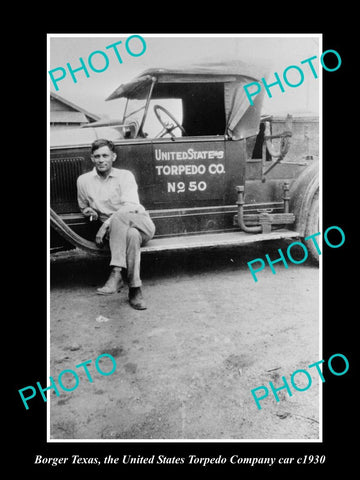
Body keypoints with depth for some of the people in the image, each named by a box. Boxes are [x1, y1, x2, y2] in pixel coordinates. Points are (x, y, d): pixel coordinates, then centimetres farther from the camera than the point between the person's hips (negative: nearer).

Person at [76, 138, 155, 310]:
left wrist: (107, 223, -25)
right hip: (116, 231, 1)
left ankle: (116, 274, -40)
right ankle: (135, 290, -36)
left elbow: (131, 206, -15)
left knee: (121, 215, -37)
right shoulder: (84, 180, 9)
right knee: (132, 235, -37)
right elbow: (83, 208, 25)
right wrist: (89, 211, -1)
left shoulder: (125, 176, -1)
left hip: (142, 224, -1)